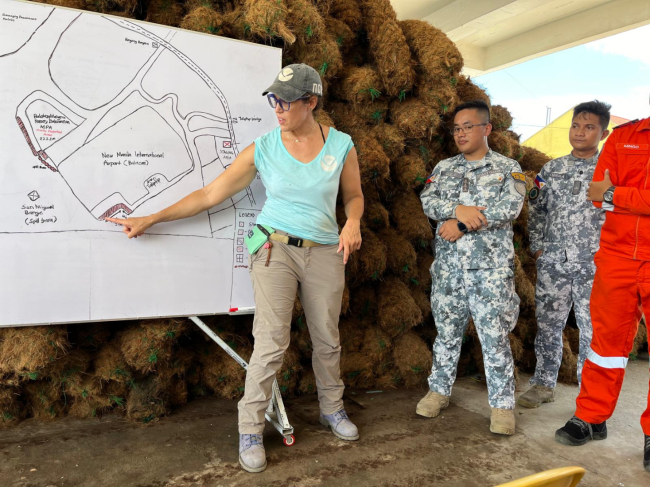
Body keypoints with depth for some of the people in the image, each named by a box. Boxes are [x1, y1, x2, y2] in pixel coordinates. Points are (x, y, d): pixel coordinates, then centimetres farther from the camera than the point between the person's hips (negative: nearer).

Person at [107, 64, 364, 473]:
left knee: (327, 340, 13)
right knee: (272, 343, -6)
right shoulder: (263, 149, -4)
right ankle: (251, 431, 13)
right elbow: (211, 194, -2)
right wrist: (150, 219, -2)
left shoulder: (341, 145, -1)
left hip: (325, 253, 2)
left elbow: (354, 196, 12)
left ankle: (332, 409, 37)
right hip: (276, 249, -2)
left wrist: (353, 223, -12)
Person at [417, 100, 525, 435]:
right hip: (448, 266, 3)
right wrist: (458, 209, -19)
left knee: (495, 336, 1)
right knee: (446, 331, 12)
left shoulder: (508, 168, 5)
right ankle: (439, 390, 27)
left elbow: (510, 207, -10)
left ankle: (502, 404, 15)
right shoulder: (444, 168, 14)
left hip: (491, 267, -3)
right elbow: (428, 201, 0)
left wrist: (462, 223, -15)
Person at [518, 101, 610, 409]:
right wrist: (537, 247, 5)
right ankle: (544, 384, 22)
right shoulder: (552, 169, 10)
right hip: (553, 261, 3)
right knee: (547, 324, 8)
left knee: (592, 329, 3)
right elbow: (536, 210, 13)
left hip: (594, 264, -2)